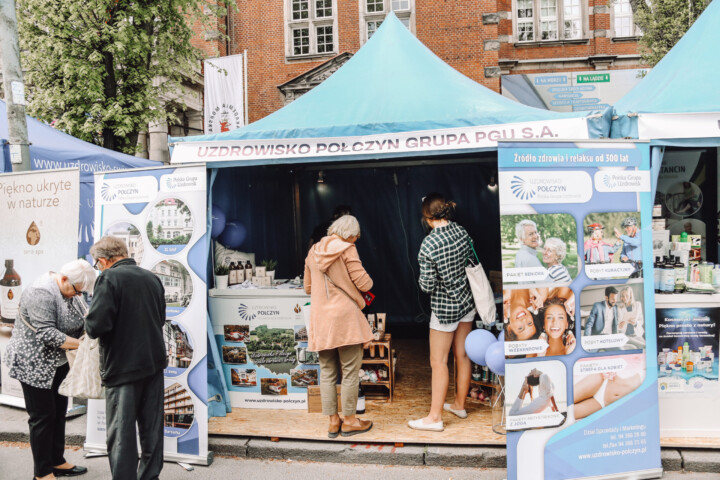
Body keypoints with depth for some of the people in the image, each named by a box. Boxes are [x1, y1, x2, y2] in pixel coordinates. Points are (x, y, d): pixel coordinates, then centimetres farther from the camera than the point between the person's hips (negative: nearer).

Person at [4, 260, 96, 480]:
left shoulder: (69, 289, 2)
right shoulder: (41, 293, -25)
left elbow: (81, 317, 8)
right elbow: (47, 333, -29)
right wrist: (80, 344, -27)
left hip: (57, 363, 9)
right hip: (34, 364, -9)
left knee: (59, 413, 15)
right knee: (42, 416, -1)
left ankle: (57, 462, 27)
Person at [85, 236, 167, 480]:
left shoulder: (108, 278, -13)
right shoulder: (152, 277, 7)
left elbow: (96, 326, -20)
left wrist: (90, 325, 1)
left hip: (123, 366, -6)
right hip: (154, 362, 6)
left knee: (121, 432, 4)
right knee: (152, 427, 15)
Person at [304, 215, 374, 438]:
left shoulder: (313, 252, 10)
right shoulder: (347, 250, -8)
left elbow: (308, 287, 17)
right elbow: (364, 284, -12)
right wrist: (367, 280, 9)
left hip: (320, 320, 6)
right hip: (345, 318, -6)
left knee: (327, 373, 11)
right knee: (350, 371, 5)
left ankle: (333, 421, 18)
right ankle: (350, 421, 13)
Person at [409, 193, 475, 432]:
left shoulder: (429, 244, -23)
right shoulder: (462, 232, -4)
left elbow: (427, 285, -18)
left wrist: (424, 280, 2)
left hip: (445, 307, -7)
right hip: (467, 301, 7)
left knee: (438, 362, 2)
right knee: (462, 356, 17)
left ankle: (435, 417, 9)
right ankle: (459, 404, 32)